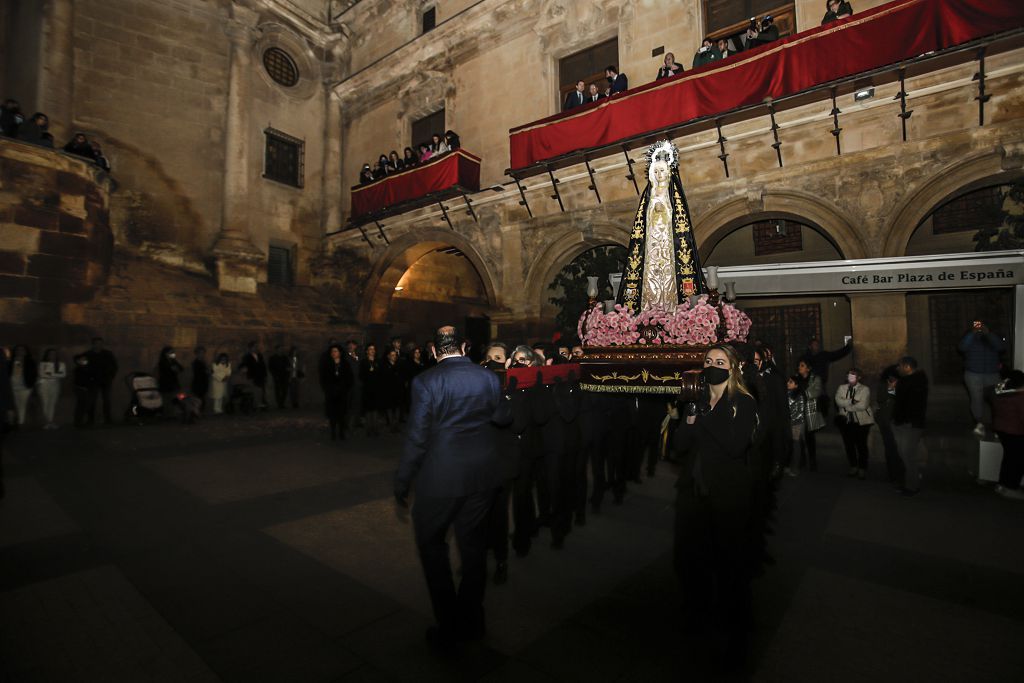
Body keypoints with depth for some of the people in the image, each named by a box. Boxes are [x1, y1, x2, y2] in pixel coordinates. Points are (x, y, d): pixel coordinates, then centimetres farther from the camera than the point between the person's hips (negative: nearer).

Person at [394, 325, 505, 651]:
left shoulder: (425, 381, -14)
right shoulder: (490, 378, -2)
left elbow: (417, 437, -14)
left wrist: (402, 483, -4)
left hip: (441, 477, -4)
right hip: (483, 476, 4)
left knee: (431, 544, 18)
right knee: (473, 546, 19)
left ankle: (448, 627, 26)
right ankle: (471, 621, 36)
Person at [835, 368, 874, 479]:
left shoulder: (865, 389, -2)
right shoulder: (842, 388, 10)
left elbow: (863, 405, -15)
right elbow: (838, 401, -6)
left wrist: (847, 406, -9)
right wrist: (852, 401, -17)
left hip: (861, 421, -3)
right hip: (846, 421, 4)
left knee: (861, 445, -3)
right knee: (849, 445, 6)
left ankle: (862, 469, 8)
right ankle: (853, 468, 18)